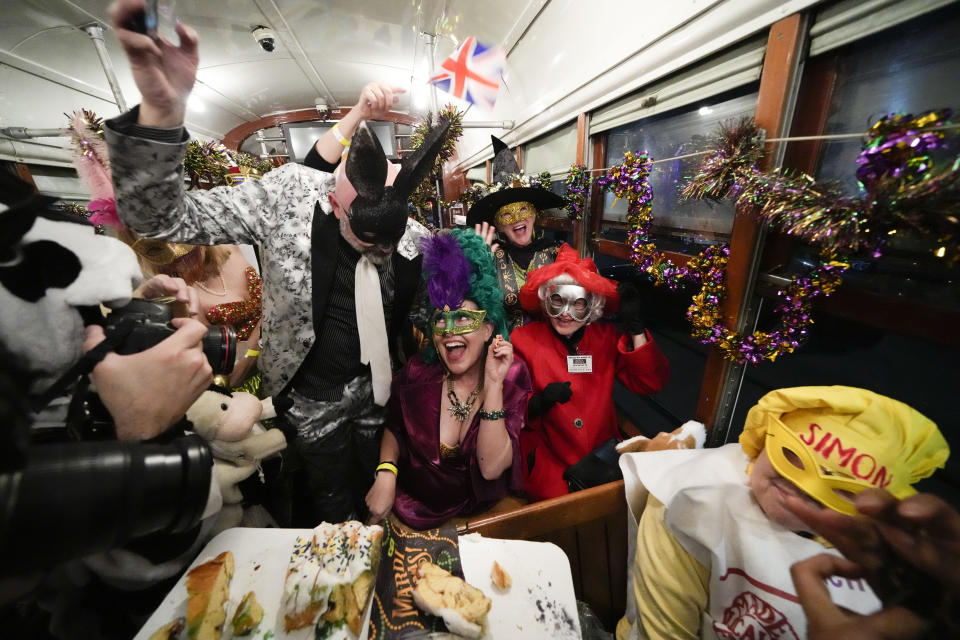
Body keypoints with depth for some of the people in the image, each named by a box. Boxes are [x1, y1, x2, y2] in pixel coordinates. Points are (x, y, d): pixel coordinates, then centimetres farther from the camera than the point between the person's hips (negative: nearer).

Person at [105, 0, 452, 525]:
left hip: (380, 397, 3)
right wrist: (161, 112, -34)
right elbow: (159, 217, -18)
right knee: (330, 513, 21)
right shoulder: (285, 197, -16)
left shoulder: (414, 234, -11)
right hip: (316, 401, -2)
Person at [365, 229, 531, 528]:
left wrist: (493, 384, -32)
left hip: (477, 513, 0)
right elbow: (394, 429, 6)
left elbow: (491, 468, -23)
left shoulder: (513, 377, -16)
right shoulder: (418, 372, -11)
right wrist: (385, 474, -11)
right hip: (410, 506, 1)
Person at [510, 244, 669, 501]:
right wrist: (539, 403, -24)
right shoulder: (523, 340, -4)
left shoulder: (606, 336, 4)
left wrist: (636, 329, -11)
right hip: (546, 457, -3)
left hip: (603, 449, 4)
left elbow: (651, 383, -3)